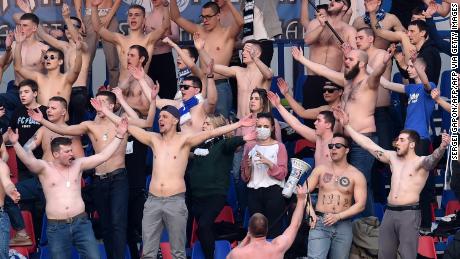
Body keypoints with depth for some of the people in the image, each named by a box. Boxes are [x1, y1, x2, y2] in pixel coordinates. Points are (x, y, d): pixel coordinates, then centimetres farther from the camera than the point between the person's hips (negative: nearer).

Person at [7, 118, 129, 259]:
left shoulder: (78, 164, 7)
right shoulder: (45, 168, -1)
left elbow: (103, 155, 6)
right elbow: (29, 160, -20)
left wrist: (119, 136, 0)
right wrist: (15, 143, -36)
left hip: (81, 222, 2)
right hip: (56, 227, -2)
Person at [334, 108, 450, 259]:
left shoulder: (421, 162, -4)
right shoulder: (393, 157, 13)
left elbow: (434, 158, -26)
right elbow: (368, 144, 15)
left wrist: (442, 147, -50)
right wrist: (347, 125, 14)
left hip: (409, 213, -6)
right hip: (389, 212, 7)